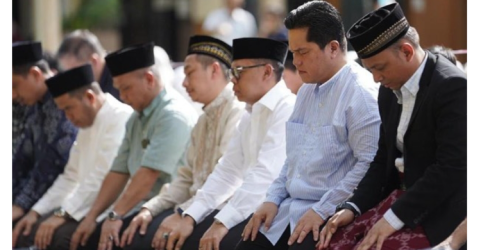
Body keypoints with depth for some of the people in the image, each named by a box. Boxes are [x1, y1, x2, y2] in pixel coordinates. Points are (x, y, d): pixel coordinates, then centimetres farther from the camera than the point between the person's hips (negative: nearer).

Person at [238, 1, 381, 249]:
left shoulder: (362, 93, -12)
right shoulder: (306, 90, 16)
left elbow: (370, 164, -20)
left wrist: (322, 211, -20)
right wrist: (273, 199, 10)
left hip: (332, 215, -8)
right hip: (292, 207, 8)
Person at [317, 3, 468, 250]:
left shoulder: (453, 88, -17)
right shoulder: (391, 90, 10)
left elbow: (453, 168, -22)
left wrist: (395, 218, -23)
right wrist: (353, 207, 1)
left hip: (439, 208, -8)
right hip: (400, 193, 9)